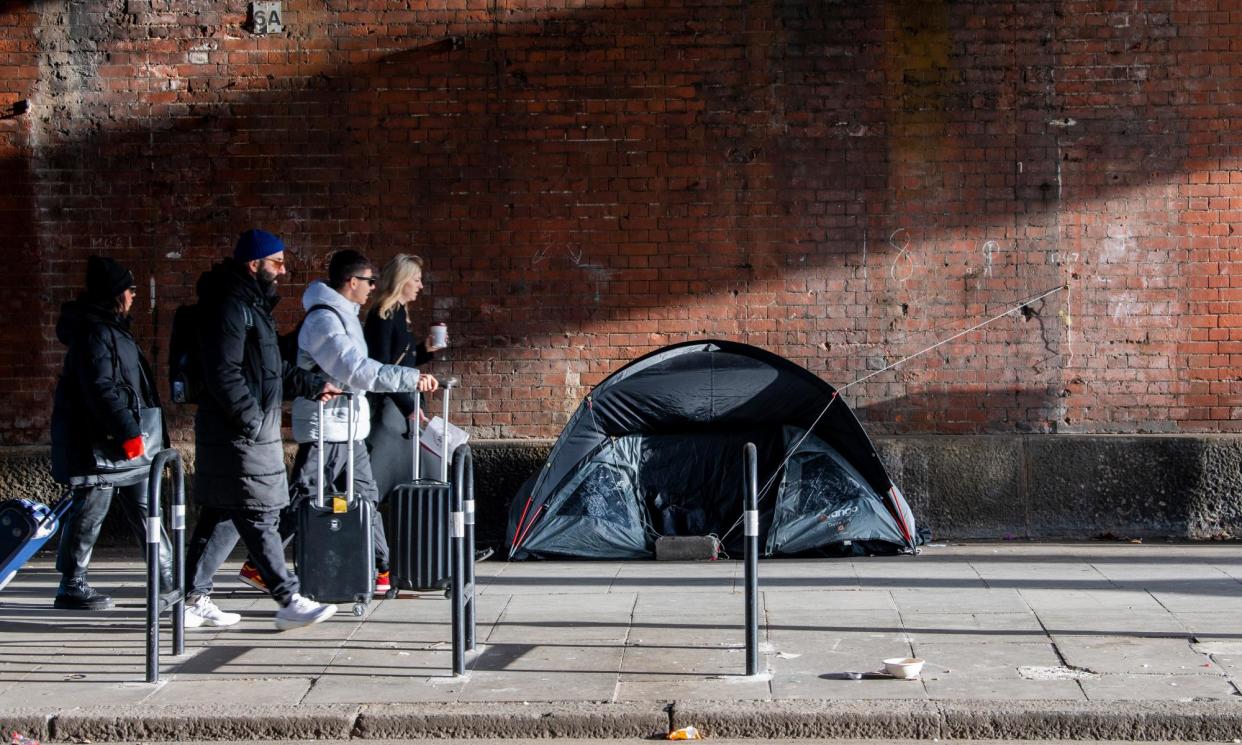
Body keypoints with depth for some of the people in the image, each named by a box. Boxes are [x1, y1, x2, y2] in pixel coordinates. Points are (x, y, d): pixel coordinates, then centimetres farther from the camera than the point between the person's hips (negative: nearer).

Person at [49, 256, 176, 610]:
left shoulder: (111, 328, 17)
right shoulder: (94, 333, -15)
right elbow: (101, 389, -23)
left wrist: (136, 430, 23)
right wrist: (127, 432, -25)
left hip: (123, 437, 11)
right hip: (98, 440, -11)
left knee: (143, 507, 10)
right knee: (92, 508, -4)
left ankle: (167, 580, 13)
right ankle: (71, 587, 4)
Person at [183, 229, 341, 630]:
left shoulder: (252, 305, 19)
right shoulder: (230, 307, -14)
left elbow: (274, 369, 28)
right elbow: (224, 374, -21)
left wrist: (314, 385, 23)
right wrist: (252, 420, -21)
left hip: (249, 431, 10)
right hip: (238, 434, -10)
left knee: (222, 517, 12)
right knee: (260, 515, -7)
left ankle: (193, 599, 17)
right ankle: (290, 601, -6)